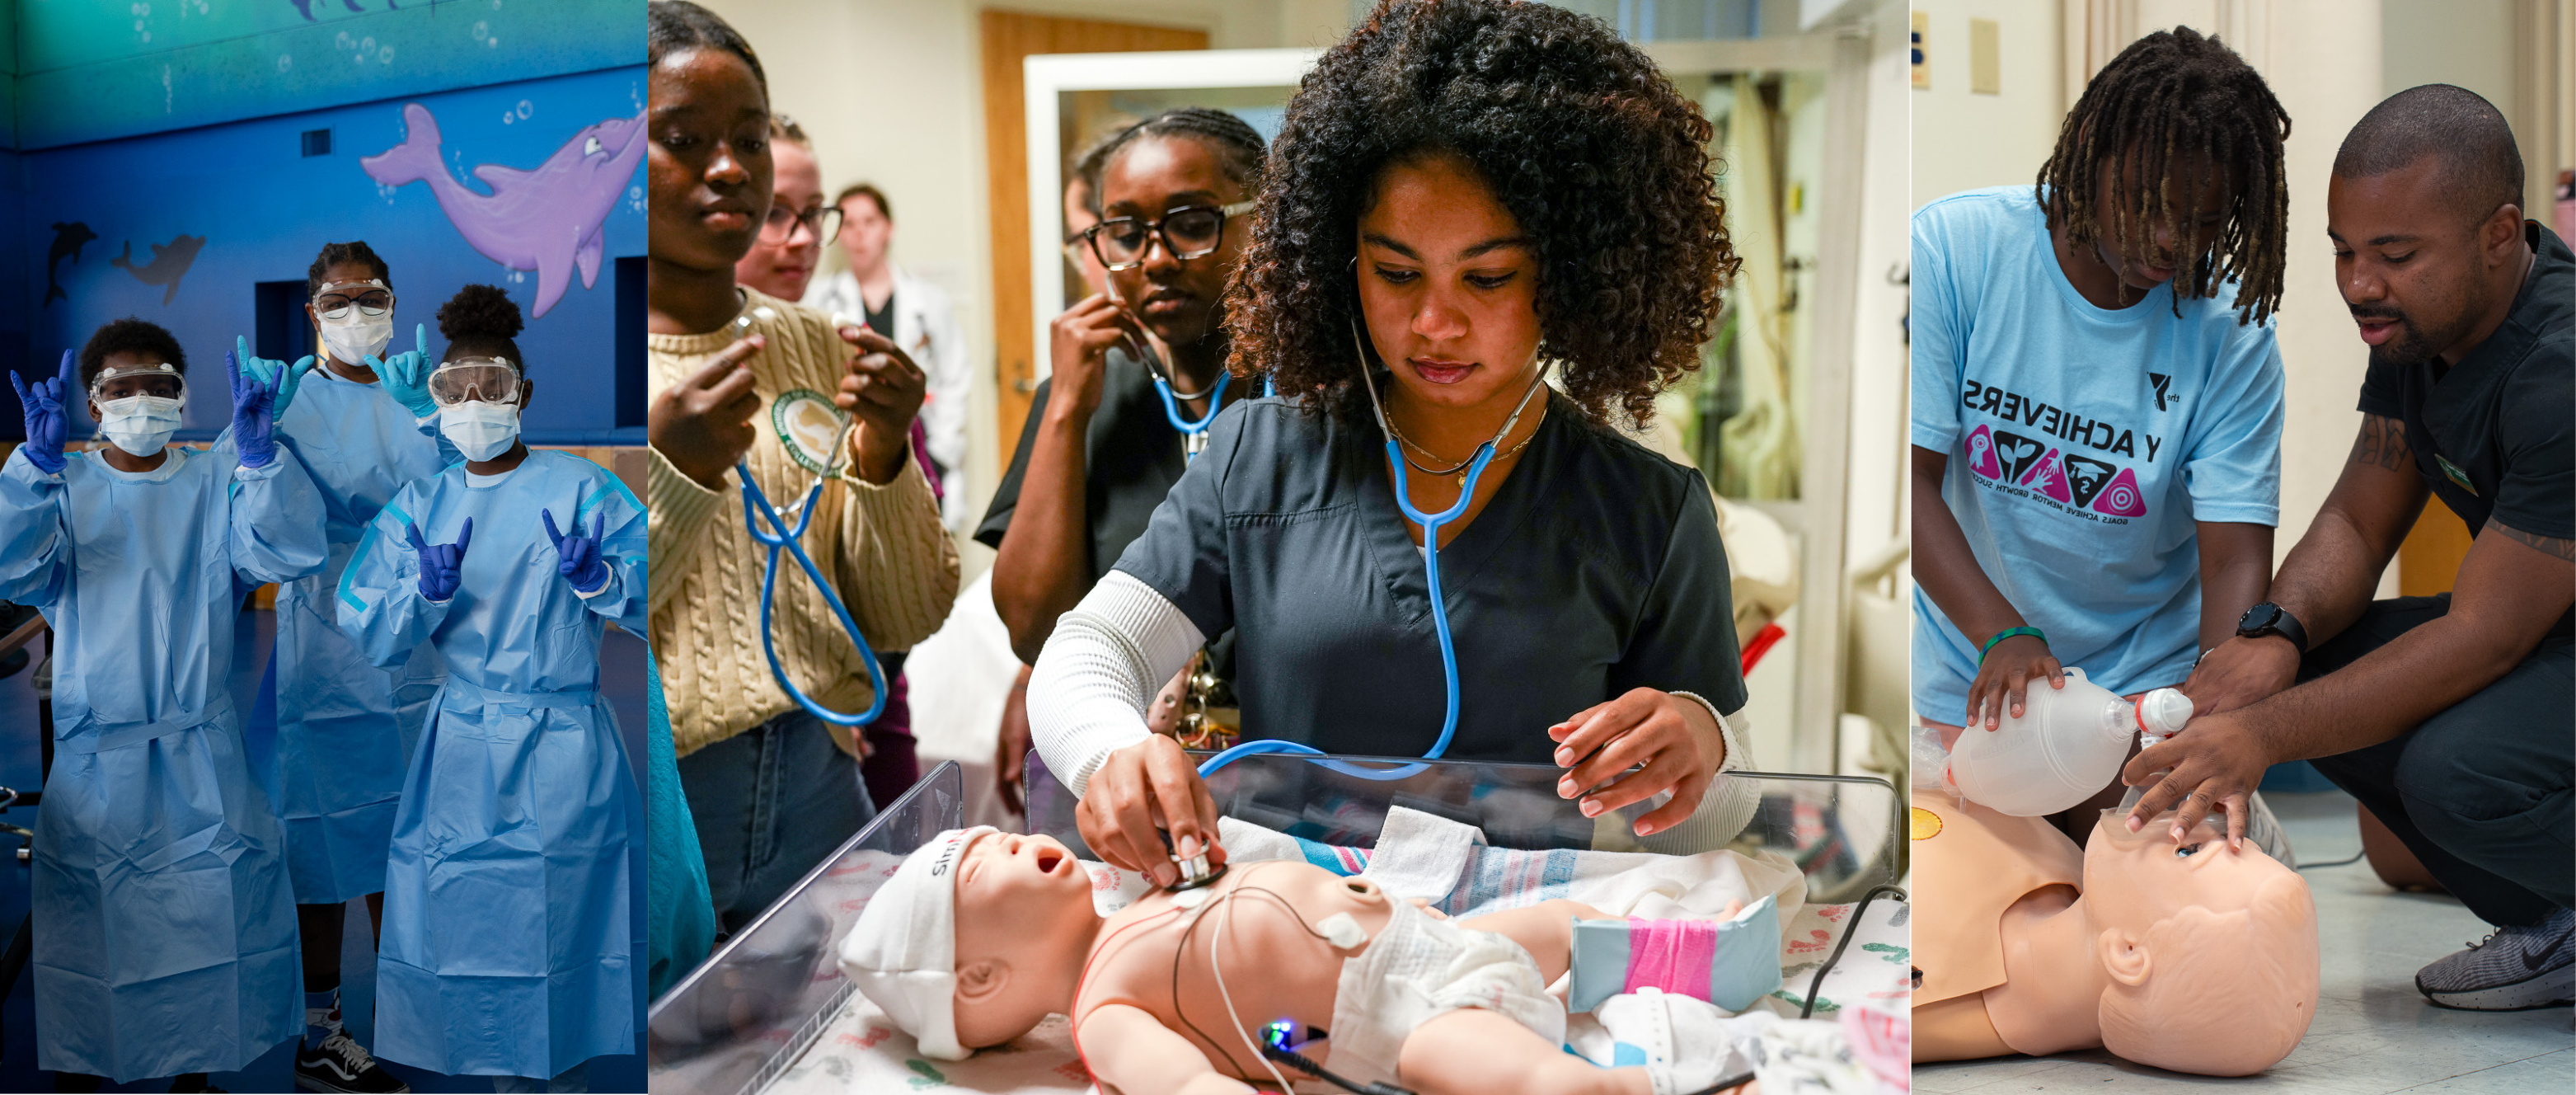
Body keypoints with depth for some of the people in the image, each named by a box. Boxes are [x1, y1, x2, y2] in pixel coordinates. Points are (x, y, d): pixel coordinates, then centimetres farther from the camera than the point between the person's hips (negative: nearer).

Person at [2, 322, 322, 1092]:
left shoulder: (219, 486, 4)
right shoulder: (63, 488, 3)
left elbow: (292, 552, -12)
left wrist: (260, 454, -25)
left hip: (201, 758, 1)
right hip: (95, 760, -1)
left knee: (208, 909, 6)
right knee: (84, 916, 4)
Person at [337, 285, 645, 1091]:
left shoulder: (580, 491, -2)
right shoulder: (421, 505, 8)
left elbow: (650, 603, -9)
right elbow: (370, 638, 4)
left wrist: (595, 577, -28)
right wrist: (427, 592, -15)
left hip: (563, 754, -3)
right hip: (461, 753, 3)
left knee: (560, 923, -1)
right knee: (469, 925, 5)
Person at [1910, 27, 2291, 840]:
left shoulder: (2231, 335, -10)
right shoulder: (1950, 250, -13)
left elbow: (2236, 555, -12)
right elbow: (1912, 475, -17)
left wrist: (2226, 682, -35)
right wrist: (2004, 634, -30)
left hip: (2145, 678, 1)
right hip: (1965, 671, -1)